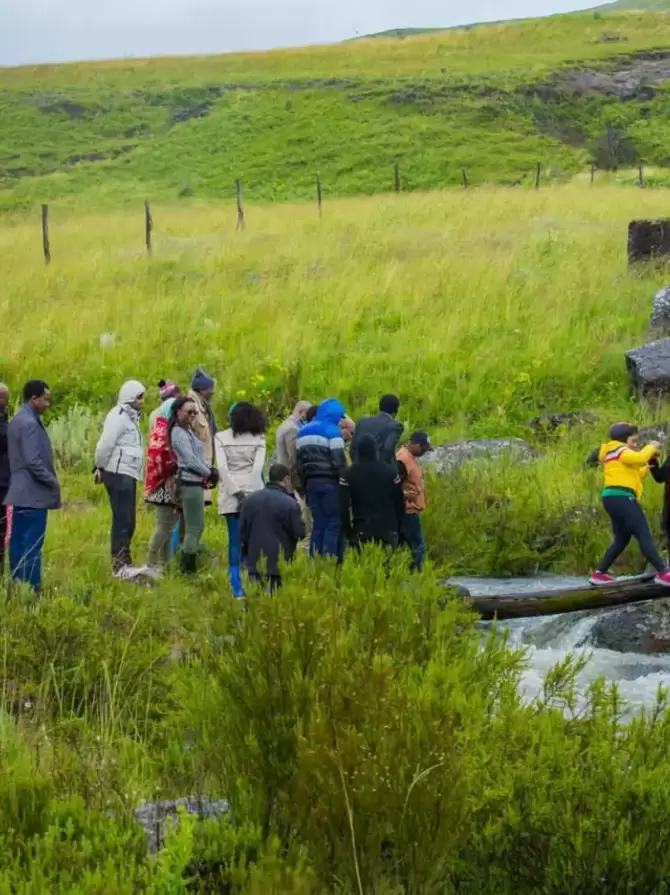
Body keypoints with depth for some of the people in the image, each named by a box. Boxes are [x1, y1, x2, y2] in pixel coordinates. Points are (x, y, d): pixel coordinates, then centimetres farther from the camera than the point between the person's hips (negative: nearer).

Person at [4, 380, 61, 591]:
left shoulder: (17, 421, 14)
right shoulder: (30, 424, -17)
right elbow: (34, 461, -22)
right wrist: (53, 482, -12)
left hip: (20, 492, 10)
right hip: (33, 493, -10)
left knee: (18, 542, 10)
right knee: (32, 544, -8)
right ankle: (32, 588, -9)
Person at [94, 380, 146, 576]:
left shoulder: (130, 417, 18)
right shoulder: (118, 416, -12)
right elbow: (106, 444, -19)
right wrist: (101, 467, -9)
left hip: (128, 475, 10)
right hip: (119, 473, -10)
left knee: (128, 521, 13)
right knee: (122, 520, -8)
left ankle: (125, 561, 20)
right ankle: (119, 563, -6)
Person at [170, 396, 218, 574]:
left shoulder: (188, 431, 18)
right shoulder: (179, 433, -12)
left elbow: (199, 456, 19)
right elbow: (191, 460, -20)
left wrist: (210, 470, 3)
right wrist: (209, 474, -9)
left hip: (195, 482, 10)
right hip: (190, 482, -10)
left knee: (197, 527, 16)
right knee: (194, 528, -7)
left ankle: (187, 568, 21)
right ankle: (188, 570, -4)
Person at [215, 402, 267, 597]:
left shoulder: (221, 438, 3)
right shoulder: (258, 439, 2)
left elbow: (222, 467, -6)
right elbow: (258, 468, -8)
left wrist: (237, 493, -8)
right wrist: (247, 494, -10)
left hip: (230, 495, 1)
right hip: (253, 492, -1)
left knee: (235, 539, 1)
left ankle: (237, 586, -3)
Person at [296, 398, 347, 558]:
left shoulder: (303, 432, 15)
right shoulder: (332, 431, -9)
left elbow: (299, 462, 17)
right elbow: (339, 462, -15)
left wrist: (304, 485, 20)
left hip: (311, 482, 7)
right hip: (329, 482, -7)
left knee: (318, 524, 11)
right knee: (334, 523, -4)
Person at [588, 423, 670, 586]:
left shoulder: (618, 456, 27)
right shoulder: (620, 451, -4)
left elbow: (635, 477, 27)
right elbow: (640, 458, -22)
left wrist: (649, 464, 16)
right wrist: (651, 447, -6)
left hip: (613, 498, 10)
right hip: (621, 497, -10)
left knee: (622, 539, 16)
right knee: (644, 535, -15)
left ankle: (599, 574, 14)